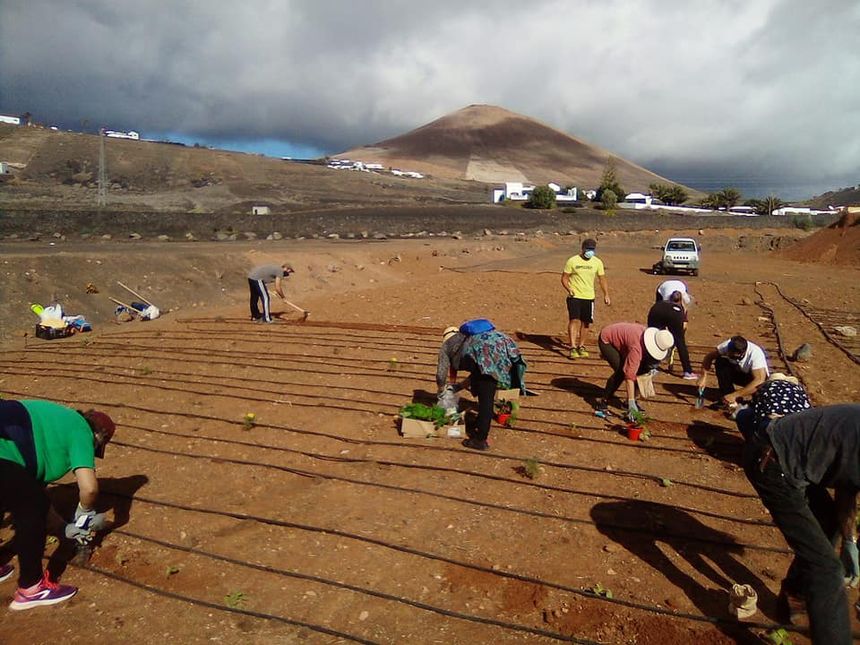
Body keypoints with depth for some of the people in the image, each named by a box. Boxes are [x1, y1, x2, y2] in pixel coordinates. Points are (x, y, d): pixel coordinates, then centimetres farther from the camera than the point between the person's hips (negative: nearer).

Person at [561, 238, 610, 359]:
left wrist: (606, 295, 2)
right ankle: (573, 347, -15)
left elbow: (602, 279, 11)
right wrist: (569, 289, -18)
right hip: (574, 297, -4)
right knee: (574, 320, -15)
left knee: (586, 322, 8)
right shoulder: (572, 261, -5)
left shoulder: (597, 262, 4)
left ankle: (581, 346, 24)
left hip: (589, 297, 4)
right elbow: (564, 278, -1)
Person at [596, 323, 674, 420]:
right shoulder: (637, 347, -40)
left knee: (637, 369, -2)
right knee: (621, 372, -23)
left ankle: (632, 401, 11)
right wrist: (631, 404, -43)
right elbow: (629, 375, -42)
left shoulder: (651, 335, -16)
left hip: (618, 339, 8)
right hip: (606, 340, -8)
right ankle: (603, 401, -10)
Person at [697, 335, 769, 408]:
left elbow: (760, 380, -44)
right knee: (720, 362, -25)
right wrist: (703, 376, -29)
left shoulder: (756, 354, -37)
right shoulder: (727, 345, -26)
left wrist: (734, 395, -48)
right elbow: (709, 357, -15)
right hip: (739, 373, 4)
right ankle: (727, 398, -17)